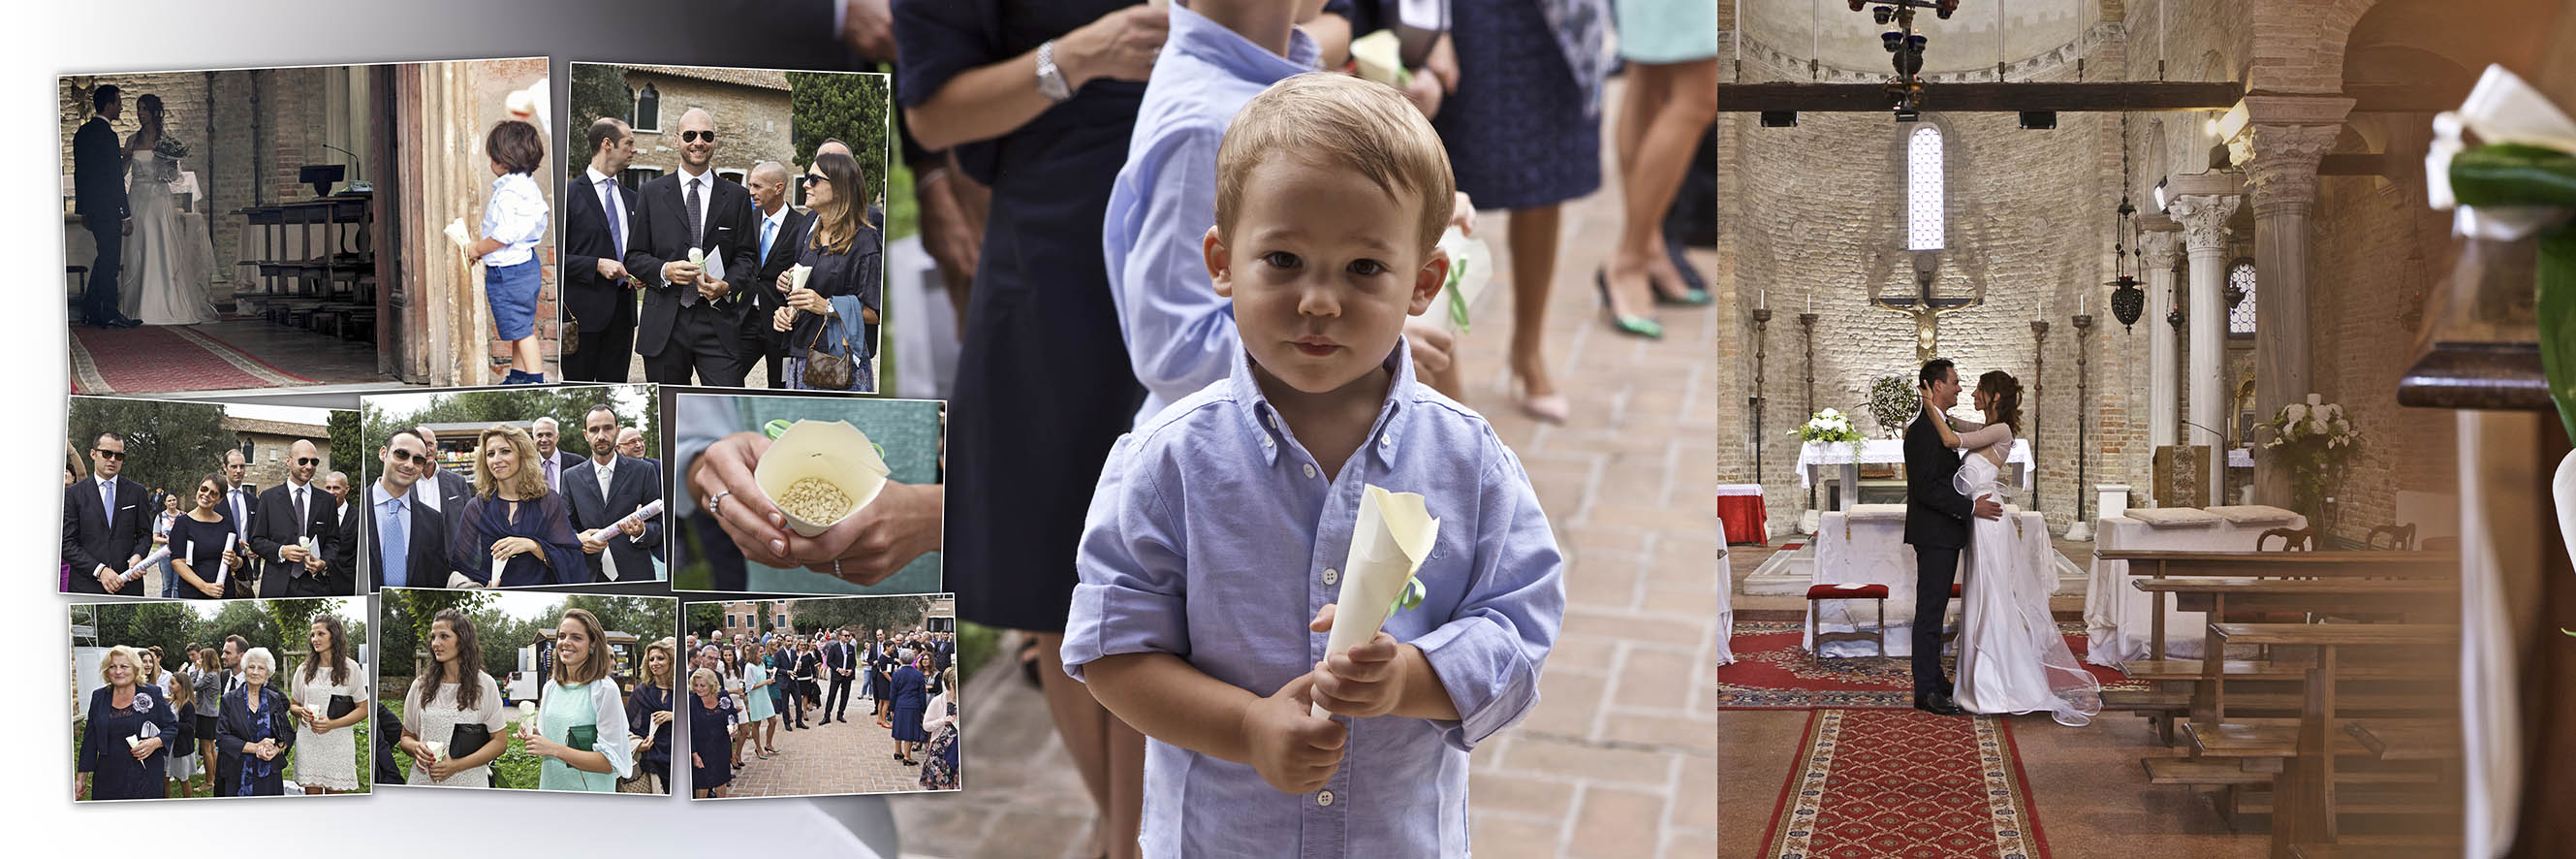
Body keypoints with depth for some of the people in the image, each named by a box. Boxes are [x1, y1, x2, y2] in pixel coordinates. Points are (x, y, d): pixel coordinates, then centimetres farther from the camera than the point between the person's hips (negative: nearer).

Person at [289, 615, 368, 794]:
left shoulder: (351, 668, 0)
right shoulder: (305, 669, 9)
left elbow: (363, 709, -2)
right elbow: (292, 704, 17)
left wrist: (332, 724, -15)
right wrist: (301, 711, -8)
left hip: (337, 743, -2)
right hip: (308, 741, 2)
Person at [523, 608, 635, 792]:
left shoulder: (604, 689, -14)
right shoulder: (551, 687, 5)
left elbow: (609, 762, -18)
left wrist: (554, 749, -25)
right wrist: (533, 737, -5)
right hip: (550, 785, 6)